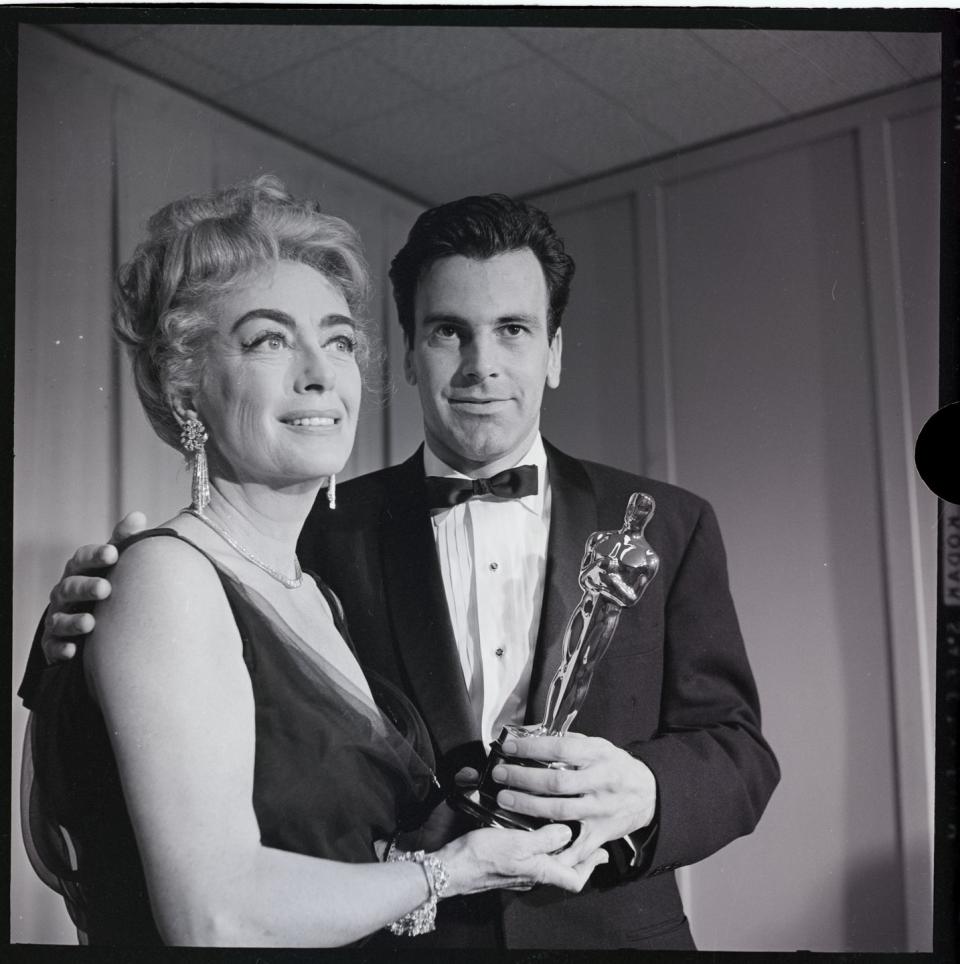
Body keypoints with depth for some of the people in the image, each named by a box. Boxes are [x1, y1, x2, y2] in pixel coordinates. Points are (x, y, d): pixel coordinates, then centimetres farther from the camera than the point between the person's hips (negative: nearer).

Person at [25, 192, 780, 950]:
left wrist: (641, 792, -27)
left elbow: (739, 754, -6)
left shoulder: (671, 527, -3)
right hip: (387, 936, 0)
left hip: (612, 930, 1)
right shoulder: (328, 533, -5)